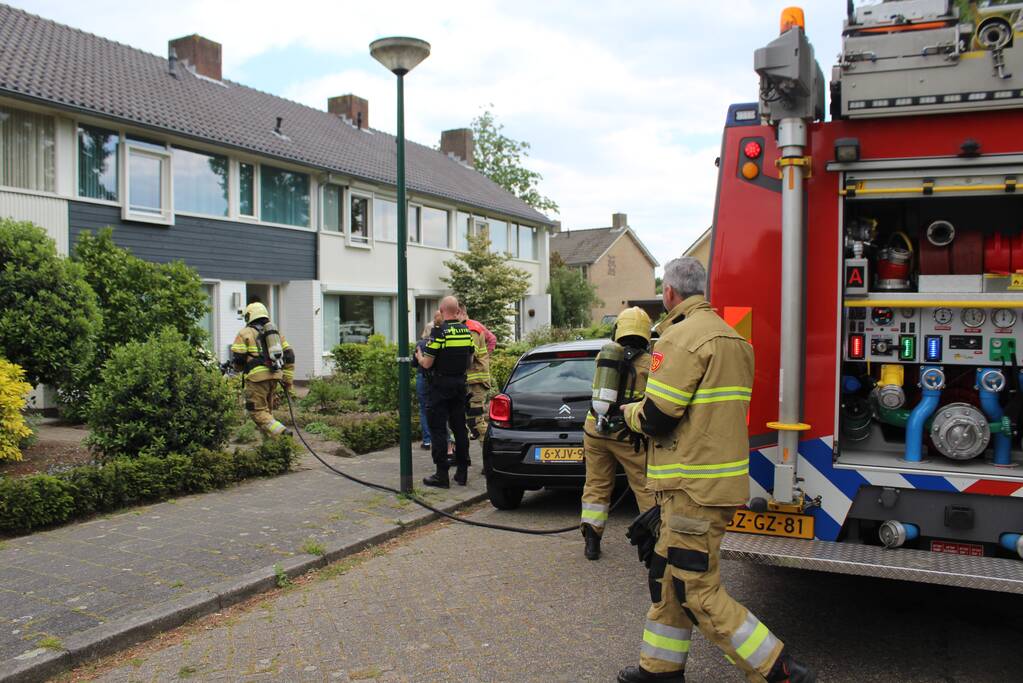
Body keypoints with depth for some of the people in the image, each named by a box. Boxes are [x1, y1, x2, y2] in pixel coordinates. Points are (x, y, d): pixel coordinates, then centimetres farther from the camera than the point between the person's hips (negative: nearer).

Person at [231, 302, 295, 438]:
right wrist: (288, 379, 17)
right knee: (268, 409, 19)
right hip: (274, 376, 6)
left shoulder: (245, 333, 4)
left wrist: (240, 368, 21)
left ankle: (281, 432, -21)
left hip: (257, 377, -6)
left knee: (257, 411, -3)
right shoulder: (276, 332, 20)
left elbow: (237, 358, -3)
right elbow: (289, 355, 15)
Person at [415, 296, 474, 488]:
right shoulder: (467, 331, 5)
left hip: (440, 386, -6)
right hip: (460, 384, 6)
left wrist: (419, 356, 7)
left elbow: (427, 363, -14)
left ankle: (442, 475, 0)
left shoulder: (439, 332, -15)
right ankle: (462, 472, 17)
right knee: (459, 427, 12)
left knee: (438, 429, 0)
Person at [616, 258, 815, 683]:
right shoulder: (730, 336, 15)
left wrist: (629, 412, 2)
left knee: (698, 593, -1)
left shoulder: (683, 337, -17)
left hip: (695, 488, -10)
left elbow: (657, 418, -19)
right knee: (668, 576, 18)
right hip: (719, 480, 10)